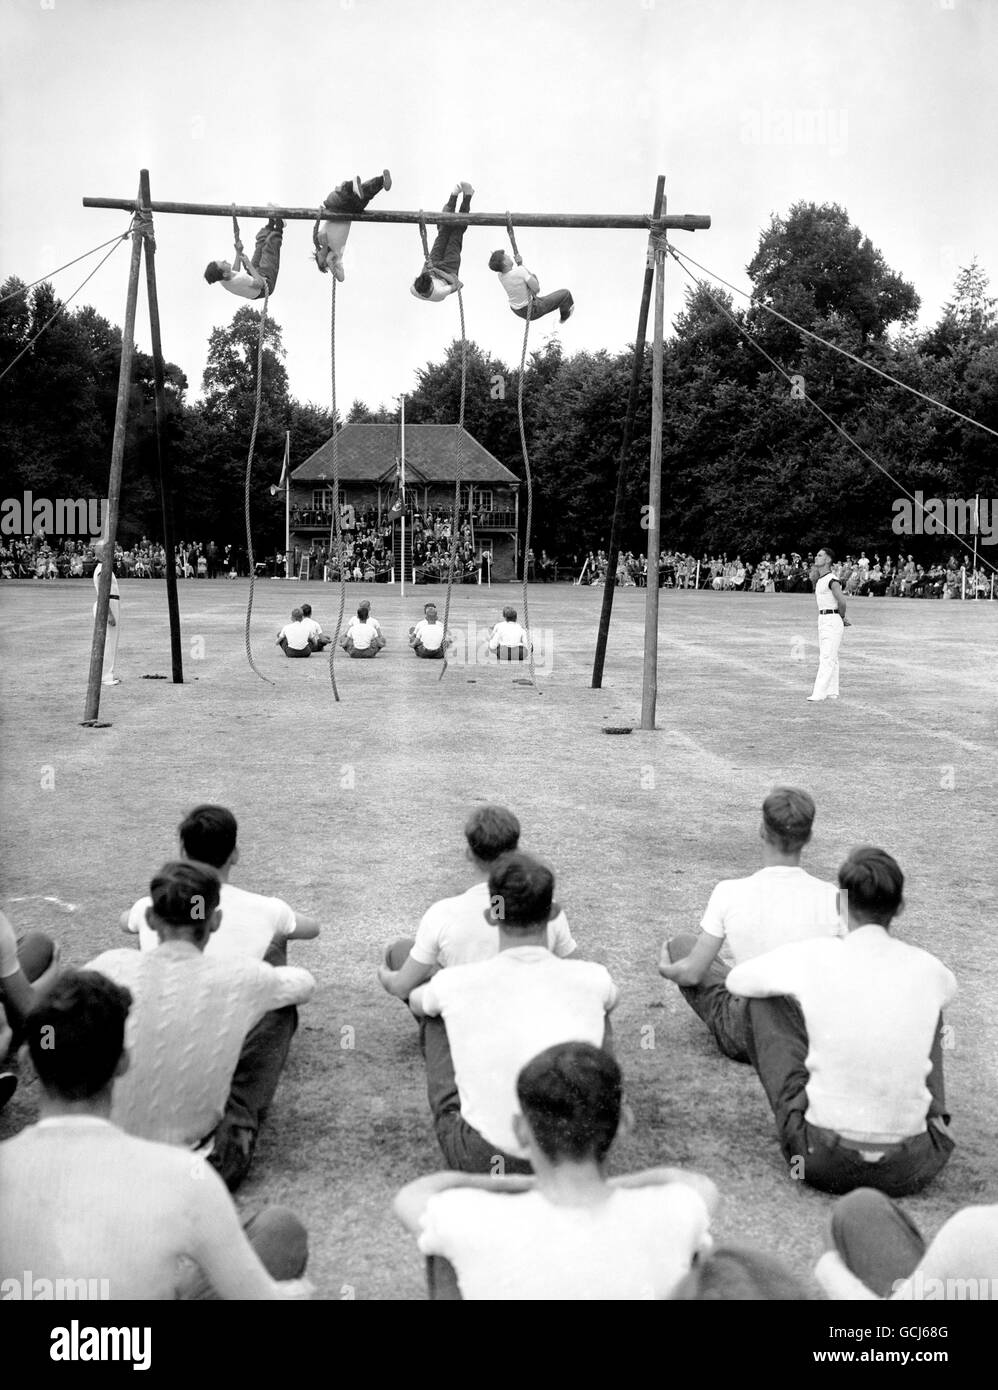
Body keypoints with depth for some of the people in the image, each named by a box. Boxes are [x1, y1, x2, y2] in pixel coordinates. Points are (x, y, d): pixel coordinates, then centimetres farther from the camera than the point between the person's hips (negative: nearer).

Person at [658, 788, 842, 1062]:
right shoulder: (832, 898, -17)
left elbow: (692, 973, -9)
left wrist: (666, 970, 14)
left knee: (681, 942, 18)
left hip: (746, 1041, -2)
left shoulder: (729, 893, -19)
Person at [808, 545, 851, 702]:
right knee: (827, 658, 13)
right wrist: (842, 618, 17)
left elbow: (842, 602, -28)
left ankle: (818, 694, -18)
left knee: (827, 658, -13)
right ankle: (832, 693, 20)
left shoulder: (832, 580, -17)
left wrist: (842, 617, -9)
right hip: (822, 620, 10)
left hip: (833, 620, -10)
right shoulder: (818, 580, 14)